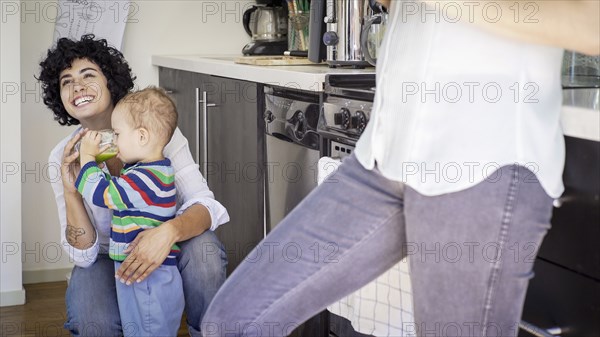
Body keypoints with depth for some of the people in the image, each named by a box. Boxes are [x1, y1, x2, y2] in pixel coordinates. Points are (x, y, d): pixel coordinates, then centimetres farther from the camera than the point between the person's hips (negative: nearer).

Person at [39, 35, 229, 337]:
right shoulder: (62, 159, -11)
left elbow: (204, 204, -23)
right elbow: (84, 255, -13)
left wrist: (169, 231, -45)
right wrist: (71, 191, -29)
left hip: (166, 246, 0)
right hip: (106, 258, 0)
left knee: (203, 247, -34)